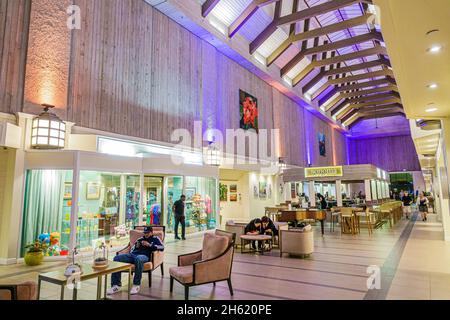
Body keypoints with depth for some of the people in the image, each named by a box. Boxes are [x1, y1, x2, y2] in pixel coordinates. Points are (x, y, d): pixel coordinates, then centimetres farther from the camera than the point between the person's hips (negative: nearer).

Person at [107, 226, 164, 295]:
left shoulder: (155, 239, 17)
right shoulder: (140, 239, 31)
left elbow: (162, 247, 0)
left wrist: (149, 245, -5)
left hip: (144, 256, -5)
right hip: (133, 254, 6)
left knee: (138, 259, -42)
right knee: (117, 258, -19)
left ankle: (136, 285, -30)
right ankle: (116, 285, -21)